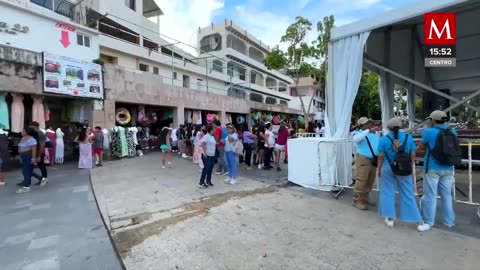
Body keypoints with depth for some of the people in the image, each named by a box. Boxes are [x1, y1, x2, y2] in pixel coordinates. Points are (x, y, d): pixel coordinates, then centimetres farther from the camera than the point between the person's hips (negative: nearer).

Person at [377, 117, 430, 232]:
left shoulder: (384, 139, -8)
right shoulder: (408, 137, 0)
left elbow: (381, 156, -7)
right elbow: (413, 155, 3)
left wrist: (379, 169, 5)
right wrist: (411, 167, 17)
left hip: (388, 168, -2)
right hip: (404, 168, 2)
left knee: (387, 192, 10)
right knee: (408, 194, 10)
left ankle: (390, 219, 17)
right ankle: (420, 223, 17)